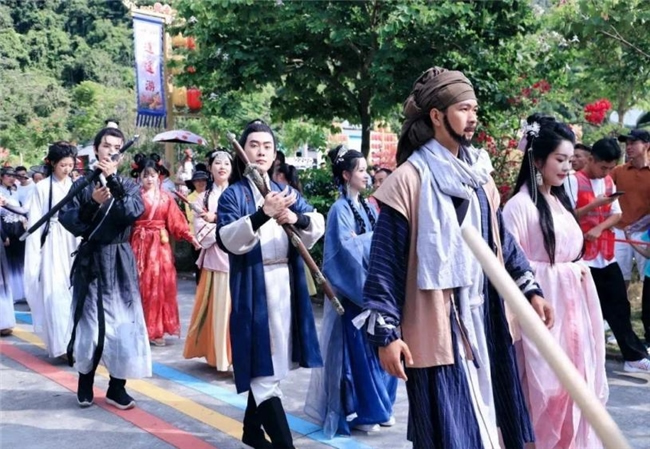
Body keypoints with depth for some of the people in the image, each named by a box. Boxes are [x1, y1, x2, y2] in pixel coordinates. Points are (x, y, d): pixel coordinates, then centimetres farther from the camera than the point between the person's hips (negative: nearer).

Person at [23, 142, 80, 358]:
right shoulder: (42, 187, -2)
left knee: (73, 293, 6)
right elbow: (35, 223, -2)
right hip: (52, 244, -3)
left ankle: (74, 340, 17)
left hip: (73, 243, 3)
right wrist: (35, 256, -6)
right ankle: (62, 343, -4)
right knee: (56, 294, -5)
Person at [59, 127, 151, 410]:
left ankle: (117, 388, 9)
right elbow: (66, 219, -7)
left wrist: (113, 181, -21)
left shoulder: (129, 185, 6)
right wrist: (92, 204, -21)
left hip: (119, 260, 1)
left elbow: (133, 212, -14)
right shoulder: (83, 184, 4)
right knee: (89, 320, 4)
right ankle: (85, 383, 21)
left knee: (122, 321, -1)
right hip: (90, 260, 0)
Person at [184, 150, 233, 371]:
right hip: (214, 259, 1)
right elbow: (200, 233, 1)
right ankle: (217, 353, 12)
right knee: (217, 308, 2)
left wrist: (216, 220, -7)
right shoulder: (203, 197, 10)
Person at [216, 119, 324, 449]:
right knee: (263, 363, -7)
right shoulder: (233, 194, -1)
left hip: (286, 285, 6)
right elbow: (228, 240, -17)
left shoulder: (287, 192, 15)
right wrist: (263, 215, -30)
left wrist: (296, 218, -19)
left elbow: (318, 225, 3)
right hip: (253, 288, -6)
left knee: (270, 364, 14)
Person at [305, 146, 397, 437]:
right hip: (354, 289, -7)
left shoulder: (368, 207, 13)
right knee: (359, 350, -1)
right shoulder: (340, 209, -9)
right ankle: (358, 413, 10)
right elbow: (346, 247, -20)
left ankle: (378, 407, 23)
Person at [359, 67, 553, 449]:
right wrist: (385, 334, -15)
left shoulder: (479, 174, 10)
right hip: (438, 326, -7)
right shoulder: (410, 179, -12)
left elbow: (501, 239, 19)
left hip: (484, 320, 7)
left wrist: (530, 289, 15)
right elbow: (385, 262, -13)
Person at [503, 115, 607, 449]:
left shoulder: (561, 201, 12)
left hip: (571, 307, 8)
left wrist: (578, 273, 6)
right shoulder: (519, 205, -12)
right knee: (544, 388, -1)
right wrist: (560, 274, -12)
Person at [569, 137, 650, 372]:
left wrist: (600, 228, -10)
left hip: (607, 256, 6)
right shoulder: (575, 181, -10)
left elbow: (616, 215, 9)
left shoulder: (609, 182, 11)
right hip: (584, 258, -6)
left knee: (619, 307, 9)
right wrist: (594, 205, -23)